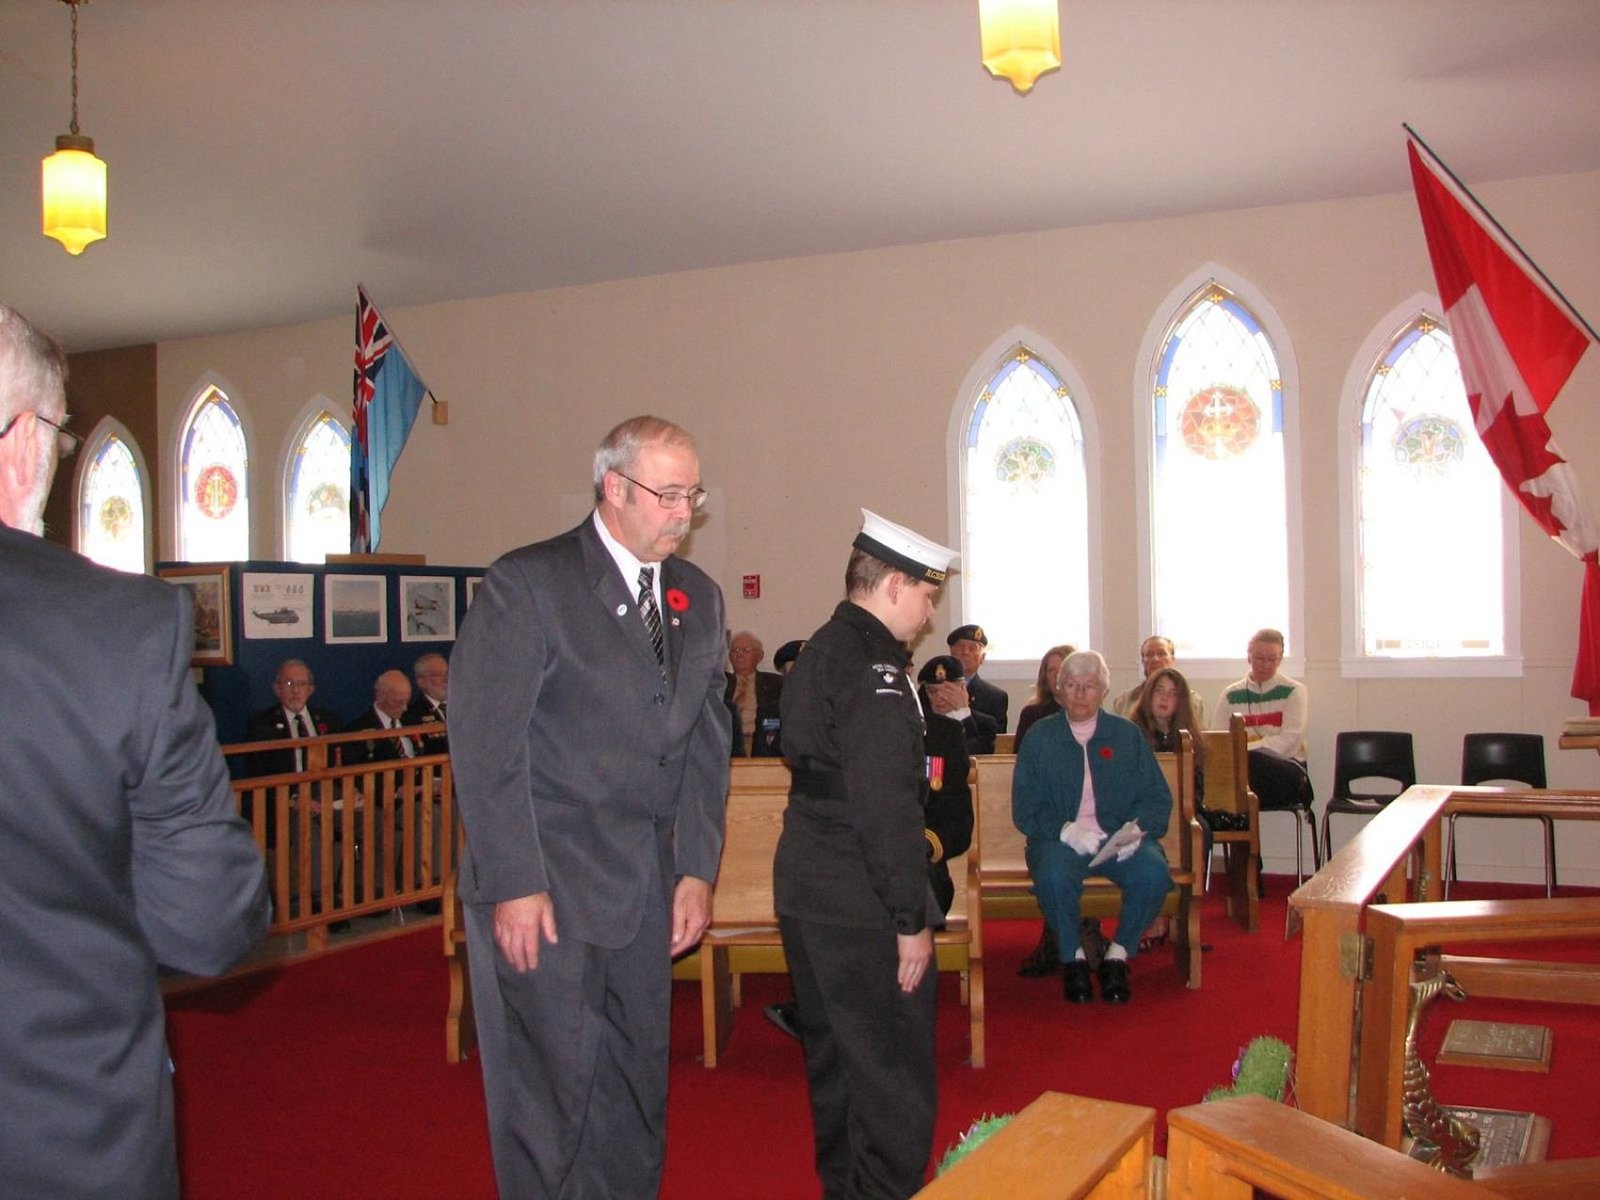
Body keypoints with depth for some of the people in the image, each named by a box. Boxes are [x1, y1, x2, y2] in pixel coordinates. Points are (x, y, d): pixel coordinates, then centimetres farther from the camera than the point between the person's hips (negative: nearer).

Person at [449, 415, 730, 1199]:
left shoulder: (698, 599, 11)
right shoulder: (527, 584, -8)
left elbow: (706, 744, 14)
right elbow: (484, 746, -12)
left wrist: (697, 869, 6)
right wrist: (514, 886, -15)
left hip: (646, 892, 6)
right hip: (542, 890, -6)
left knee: (636, 1087, 14)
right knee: (548, 1091, 2)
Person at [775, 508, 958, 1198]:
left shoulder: (818, 651, 13)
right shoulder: (873, 665, -19)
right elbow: (886, 805, -23)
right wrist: (911, 919, -18)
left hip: (805, 887, 10)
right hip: (861, 904, -10)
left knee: (833, 1057, 20)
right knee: (893, 1072, 0)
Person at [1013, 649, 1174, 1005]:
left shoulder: (1127, 734, 14)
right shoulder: (1041, 736, 9)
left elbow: (1158, 797, 8)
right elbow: (1025, 807, 2)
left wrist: (1137, 828, -13)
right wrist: (1065, 830, -16)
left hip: (1121, 838, 2)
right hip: (1059, 839, -1)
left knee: (1154, 873, -30)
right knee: (1053, 876, -35)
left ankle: (1118, 956, -7)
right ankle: (1073, 959, -10)